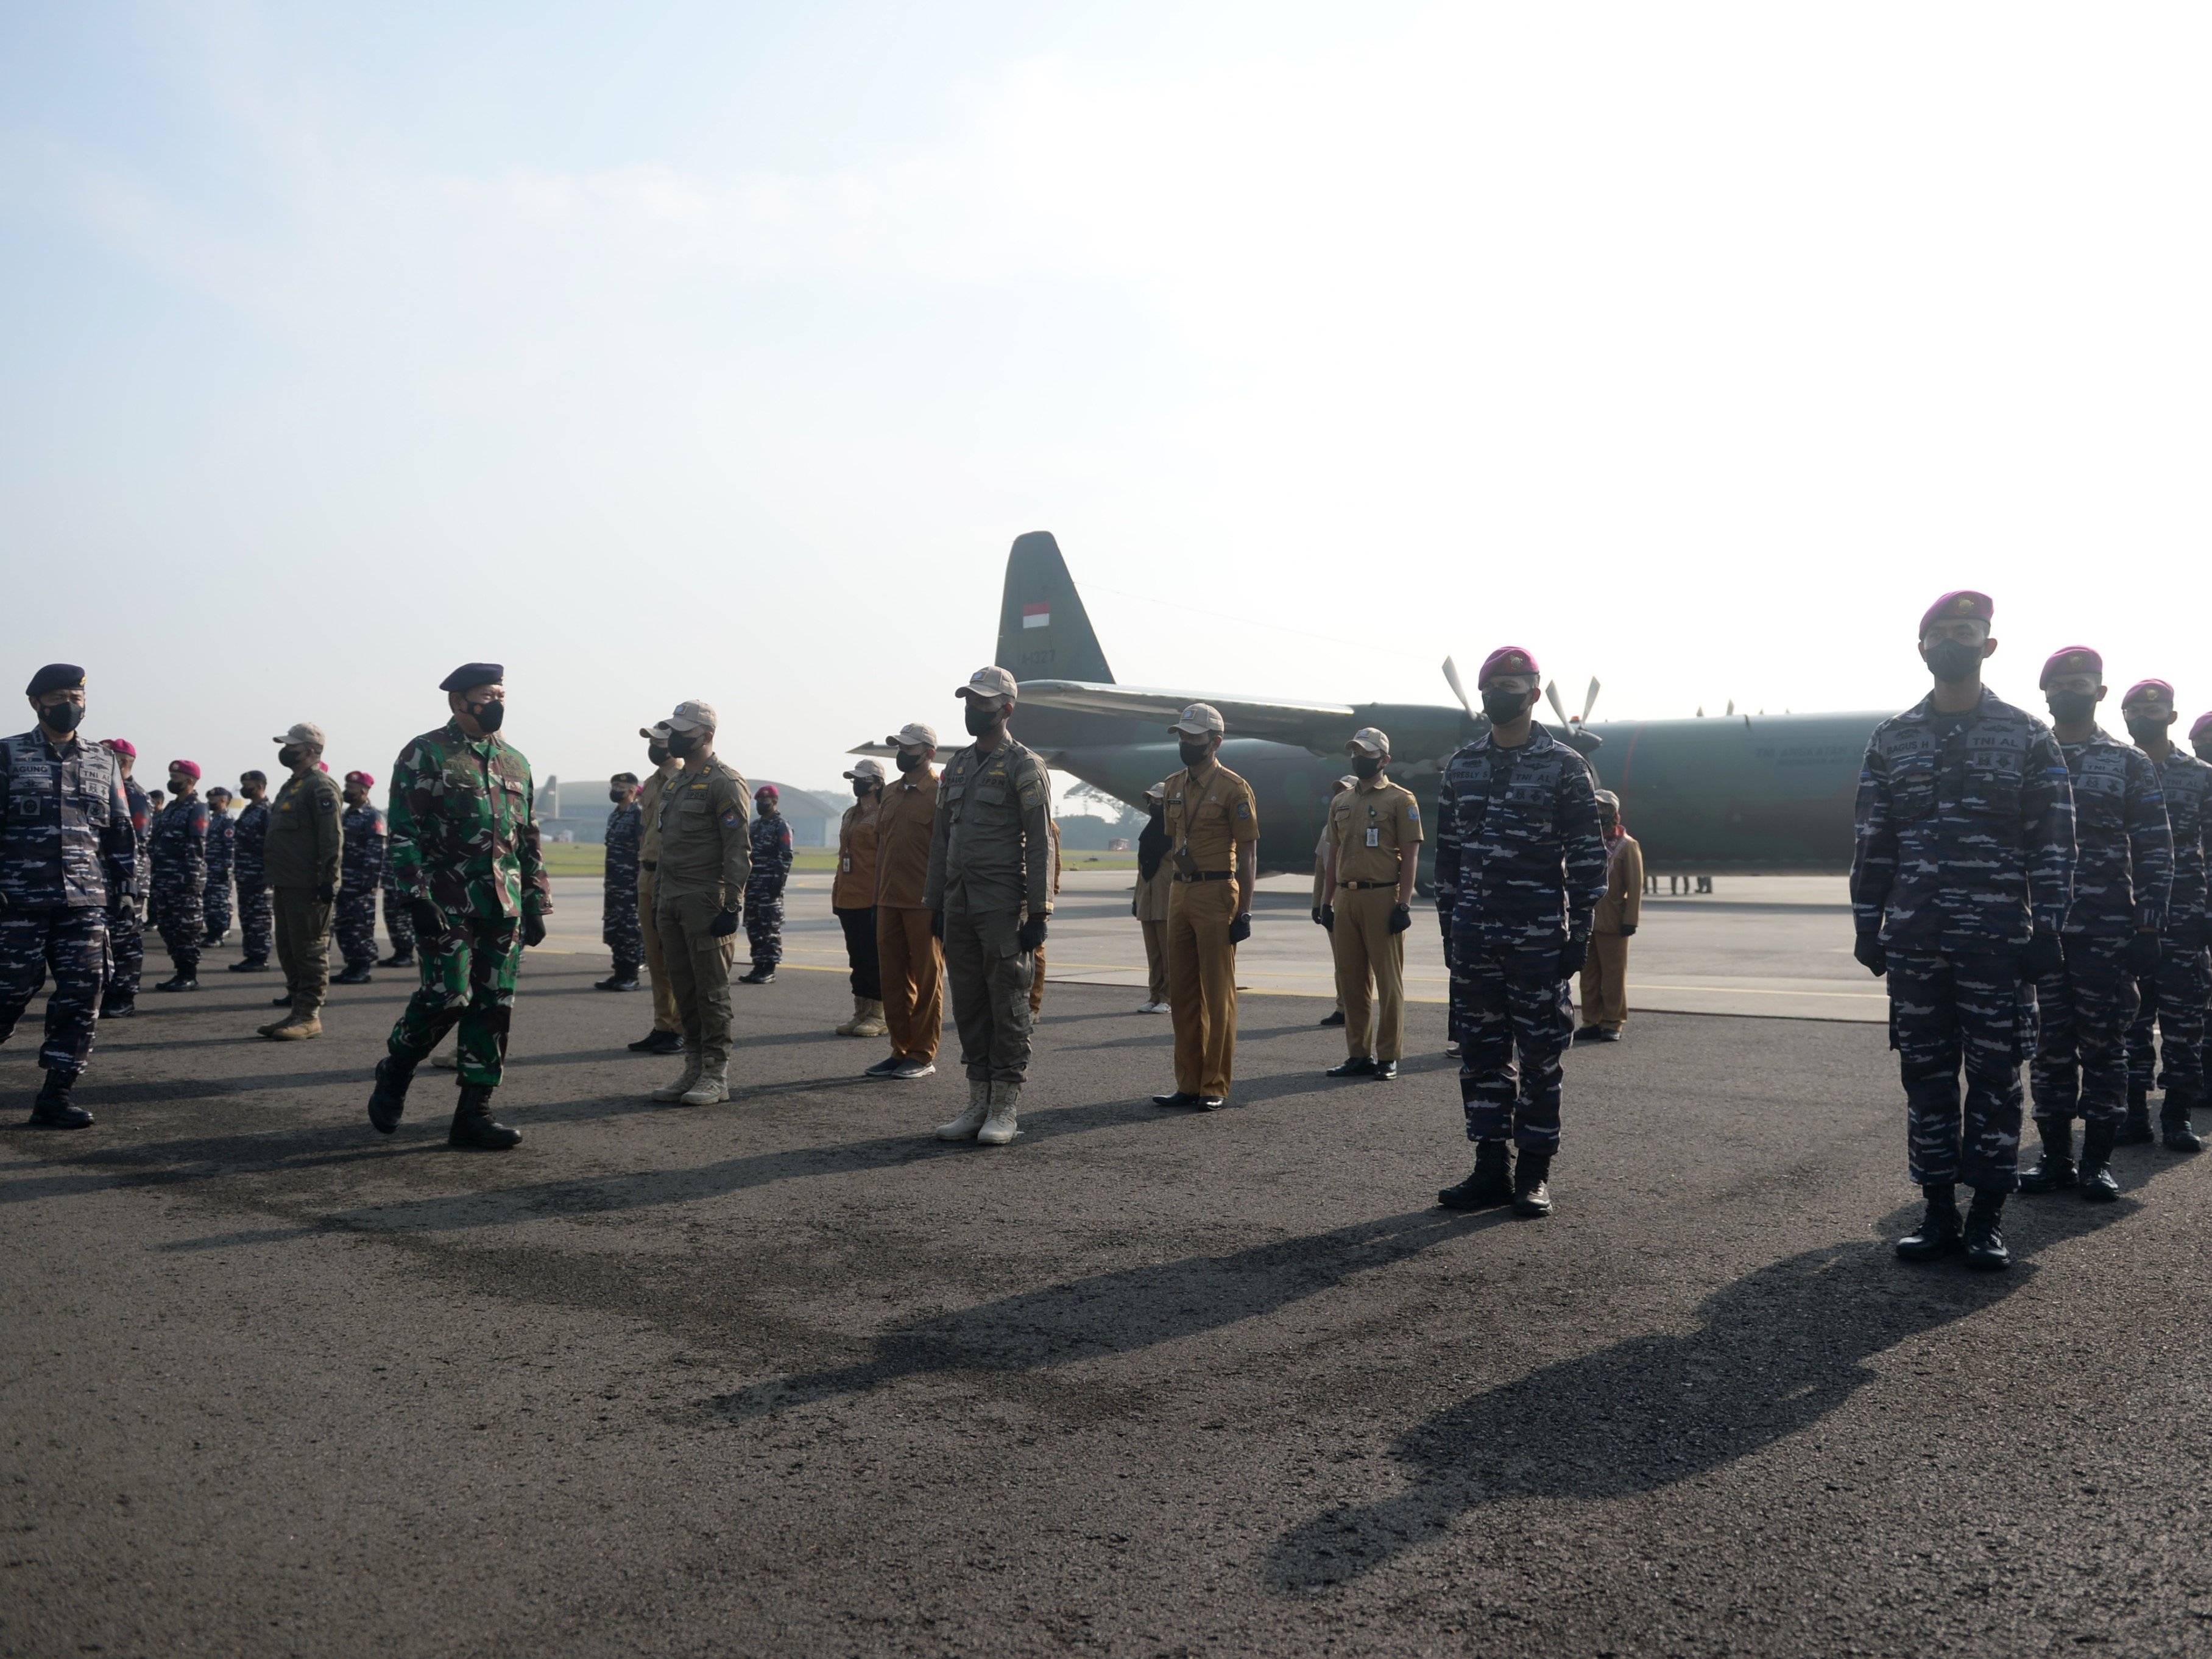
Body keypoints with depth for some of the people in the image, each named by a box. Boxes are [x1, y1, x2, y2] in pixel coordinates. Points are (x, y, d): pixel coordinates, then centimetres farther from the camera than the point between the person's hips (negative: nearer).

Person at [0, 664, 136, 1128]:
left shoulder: (103, 761, 13)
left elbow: (120, 829, 17)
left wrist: (127, 886, 11)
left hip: (86, 901, 3)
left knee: (81, 994, -2)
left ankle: (56, 1094, 4)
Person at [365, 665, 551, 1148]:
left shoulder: (516, 763, 16)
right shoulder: (425, 755, -2)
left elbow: (530, 841, 19)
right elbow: (404, 832, -7)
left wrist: (537, 905, 14)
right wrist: (420, 898, -15)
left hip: (504, 908, 6)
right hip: (447, 905, -5)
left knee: (494, 1009, 3)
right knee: (447, 998, -11)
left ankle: (474, 1112, 11)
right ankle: (393, 1075, 17)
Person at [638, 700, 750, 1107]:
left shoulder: (723, 782, -9)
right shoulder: (675, 784, 18)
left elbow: (739, 848, -14)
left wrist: (731, 906, -19)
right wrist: (658, 900, 19)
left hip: (707, 901, -8)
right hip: (671, 902, 9)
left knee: (711, 989, -4)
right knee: (683, 988, 10)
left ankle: (716, 1074, 2)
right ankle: (694, 1068, 18)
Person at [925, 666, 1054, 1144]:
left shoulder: (1024, 766, -5)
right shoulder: (956, 767, 16)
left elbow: (1040, 844, -10)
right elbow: (941, 840, 18)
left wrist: (1038, 912, -14)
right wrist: (936, 903, 13)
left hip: (1003, 906, -7)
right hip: (959, 906, 7)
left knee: (1008, 1006, -2)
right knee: (968, 1003, 9)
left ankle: (1006, 1109, 4)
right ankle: (979, 1103, 18)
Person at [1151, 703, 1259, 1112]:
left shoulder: (1233, 787, -6)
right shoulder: (1174, 785, 14)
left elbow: (1248, 853, -8)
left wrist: (1244, 911, -13)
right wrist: (1170, 897, 9)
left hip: (1216, 894, -7)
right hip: (1180, 894, 7)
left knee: (1218, 994, -2)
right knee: (1182, 993, 9)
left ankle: (1216, 1087, 4)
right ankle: (1189, 1083, 16)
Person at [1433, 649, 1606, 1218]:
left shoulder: (1565, 767, -3)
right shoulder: (1461, 766, 11)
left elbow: (1587, 857, -3)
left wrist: (1581, 932, -7)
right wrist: (1449, 922, 12)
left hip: (1539, 937, -4)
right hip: (1474, 936, 5)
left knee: (1539, 1056, 3)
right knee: (1481, 1053, 8)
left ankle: (1534, 1175, 12)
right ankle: (1492, 1168, 17)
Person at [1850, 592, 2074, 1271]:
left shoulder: (2028, 737, 4)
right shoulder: (1890, 740, 9)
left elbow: (2053, 843, 1)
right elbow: (1872, 843, 10)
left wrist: (2047, 930, -6)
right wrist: (1867, 928, 5)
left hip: (1998, 941, -2)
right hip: (1914, 941, 2)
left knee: (1996, 1076, 2)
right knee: (1926, 1075, 7)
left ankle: (1987, 1218, 12)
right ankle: (1939, 1213, 16)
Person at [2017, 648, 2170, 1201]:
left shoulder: (2129, 764, 5)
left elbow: (2156, 851, 2)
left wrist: (2148, 930, -5)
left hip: (2108, 932, -2)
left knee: (2104, 1046, 3)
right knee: (2050, 1046, 6)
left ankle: (2097, 1161, 11)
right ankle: (2055, 1157, 15)